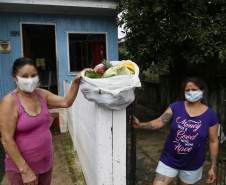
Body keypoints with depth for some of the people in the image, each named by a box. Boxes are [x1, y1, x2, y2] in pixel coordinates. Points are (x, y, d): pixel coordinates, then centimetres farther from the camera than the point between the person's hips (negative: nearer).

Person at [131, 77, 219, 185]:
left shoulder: (210, 115, -8)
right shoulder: (176, 106, -7)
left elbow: (213, 142, -3)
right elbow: (159, 122, -14)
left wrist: (213, 167, -2)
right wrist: (140, 125, -30)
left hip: (192, 166, 0)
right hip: (169, 160, 0)